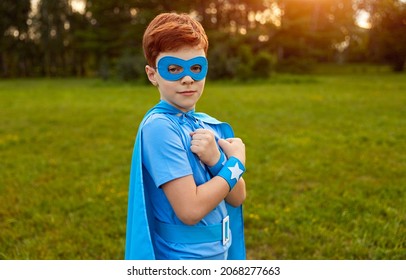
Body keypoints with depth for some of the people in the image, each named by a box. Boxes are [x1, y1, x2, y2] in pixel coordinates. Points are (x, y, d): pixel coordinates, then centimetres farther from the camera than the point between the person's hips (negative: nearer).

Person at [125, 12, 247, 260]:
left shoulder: (210, 126, -1)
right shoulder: (159, 127, -21)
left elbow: (237, 198, -2)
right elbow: (190, 210, -24)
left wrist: (216, 162, -20)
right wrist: (237, 162, -15)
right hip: (182, 256, -6)